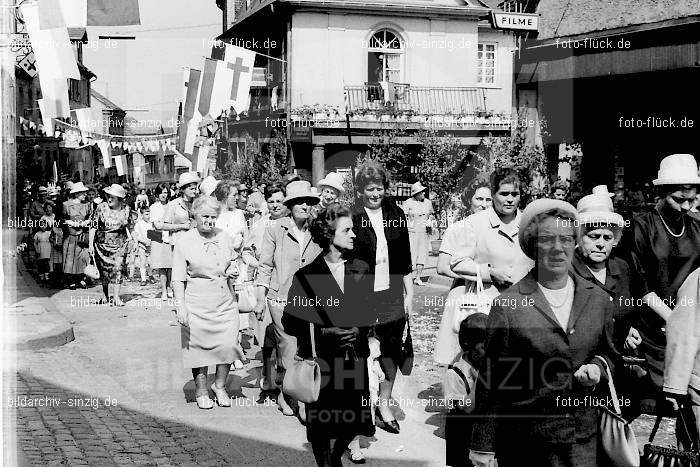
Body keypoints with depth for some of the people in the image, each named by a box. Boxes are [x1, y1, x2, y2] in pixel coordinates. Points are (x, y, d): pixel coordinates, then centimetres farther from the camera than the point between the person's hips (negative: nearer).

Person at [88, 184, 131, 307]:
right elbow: (93, 226, -5)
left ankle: (116, 297, -9)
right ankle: (106, 296, 22)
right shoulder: (101, 208, -7)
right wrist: (91, 244, -8)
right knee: (104, 270, 6)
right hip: (103, 244, 0)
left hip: (120, 244, 0)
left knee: (118, 268, -10)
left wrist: (130, 239, 7)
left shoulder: (126, 209, -1)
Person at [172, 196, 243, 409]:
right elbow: (178, 279, -7)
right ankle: (201, 391, 21)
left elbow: (232, 262, 25)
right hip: (197, 305, -3)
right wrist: (181, 307, -14)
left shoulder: (224, 238, 8)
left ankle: (220, 386, 19)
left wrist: (233, 270, 1)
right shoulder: (184, 242, -5)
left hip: (225, 302, 4)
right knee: (199, 347, 2)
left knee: (228, 344, -4)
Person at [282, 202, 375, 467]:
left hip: (354, 358, 4)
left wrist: (358, 330, -5)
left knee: (354, 420, 7)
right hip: (321, 359, -4)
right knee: (322, 425, 3)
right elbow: (290, 321, -6)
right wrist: (326, 331, -16)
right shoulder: (307, 276, -6)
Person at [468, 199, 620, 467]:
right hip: (525, 442, -3)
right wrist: (483, 444, -5)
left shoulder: (598, 300, 3)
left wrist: (598, 366, -5)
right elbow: (491, 381, -7)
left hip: (584, 438, 3)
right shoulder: (508, 305, -10)